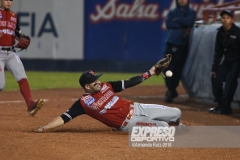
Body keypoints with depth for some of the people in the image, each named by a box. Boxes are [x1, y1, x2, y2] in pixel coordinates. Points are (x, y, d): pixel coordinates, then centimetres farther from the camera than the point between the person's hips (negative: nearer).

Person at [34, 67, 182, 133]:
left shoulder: (106, 87, 4)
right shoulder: (84, 102, -12)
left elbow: (129, 83, 7)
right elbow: (65, 117, -16)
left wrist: (149, 73, 4)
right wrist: (45, 128, -26)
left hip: (135, 108, 6)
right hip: (128, 122, -6)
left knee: (176, 113, 4)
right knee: (162, 127, -22)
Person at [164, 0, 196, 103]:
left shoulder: (191, 13, 12)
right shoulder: (172, 12, 16)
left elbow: (188, 22, -9)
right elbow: (169, 23, -4)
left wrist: (176, 20, 1)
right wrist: (183, 24, -8)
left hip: (183, 44, -1)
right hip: (171, 43, 1)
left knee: (178, 68, -6)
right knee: (169, 67, -4)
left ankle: (172, 90, 1)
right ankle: (170, 90, 4)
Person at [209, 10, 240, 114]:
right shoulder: (221, 32, 3)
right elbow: (218, 52, 9)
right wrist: (214, 68, 5)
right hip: (228, 60, 8)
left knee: (230, 81, -20)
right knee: (215, 78, 2)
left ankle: (225, 107, -15)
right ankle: (220, 105, 10)